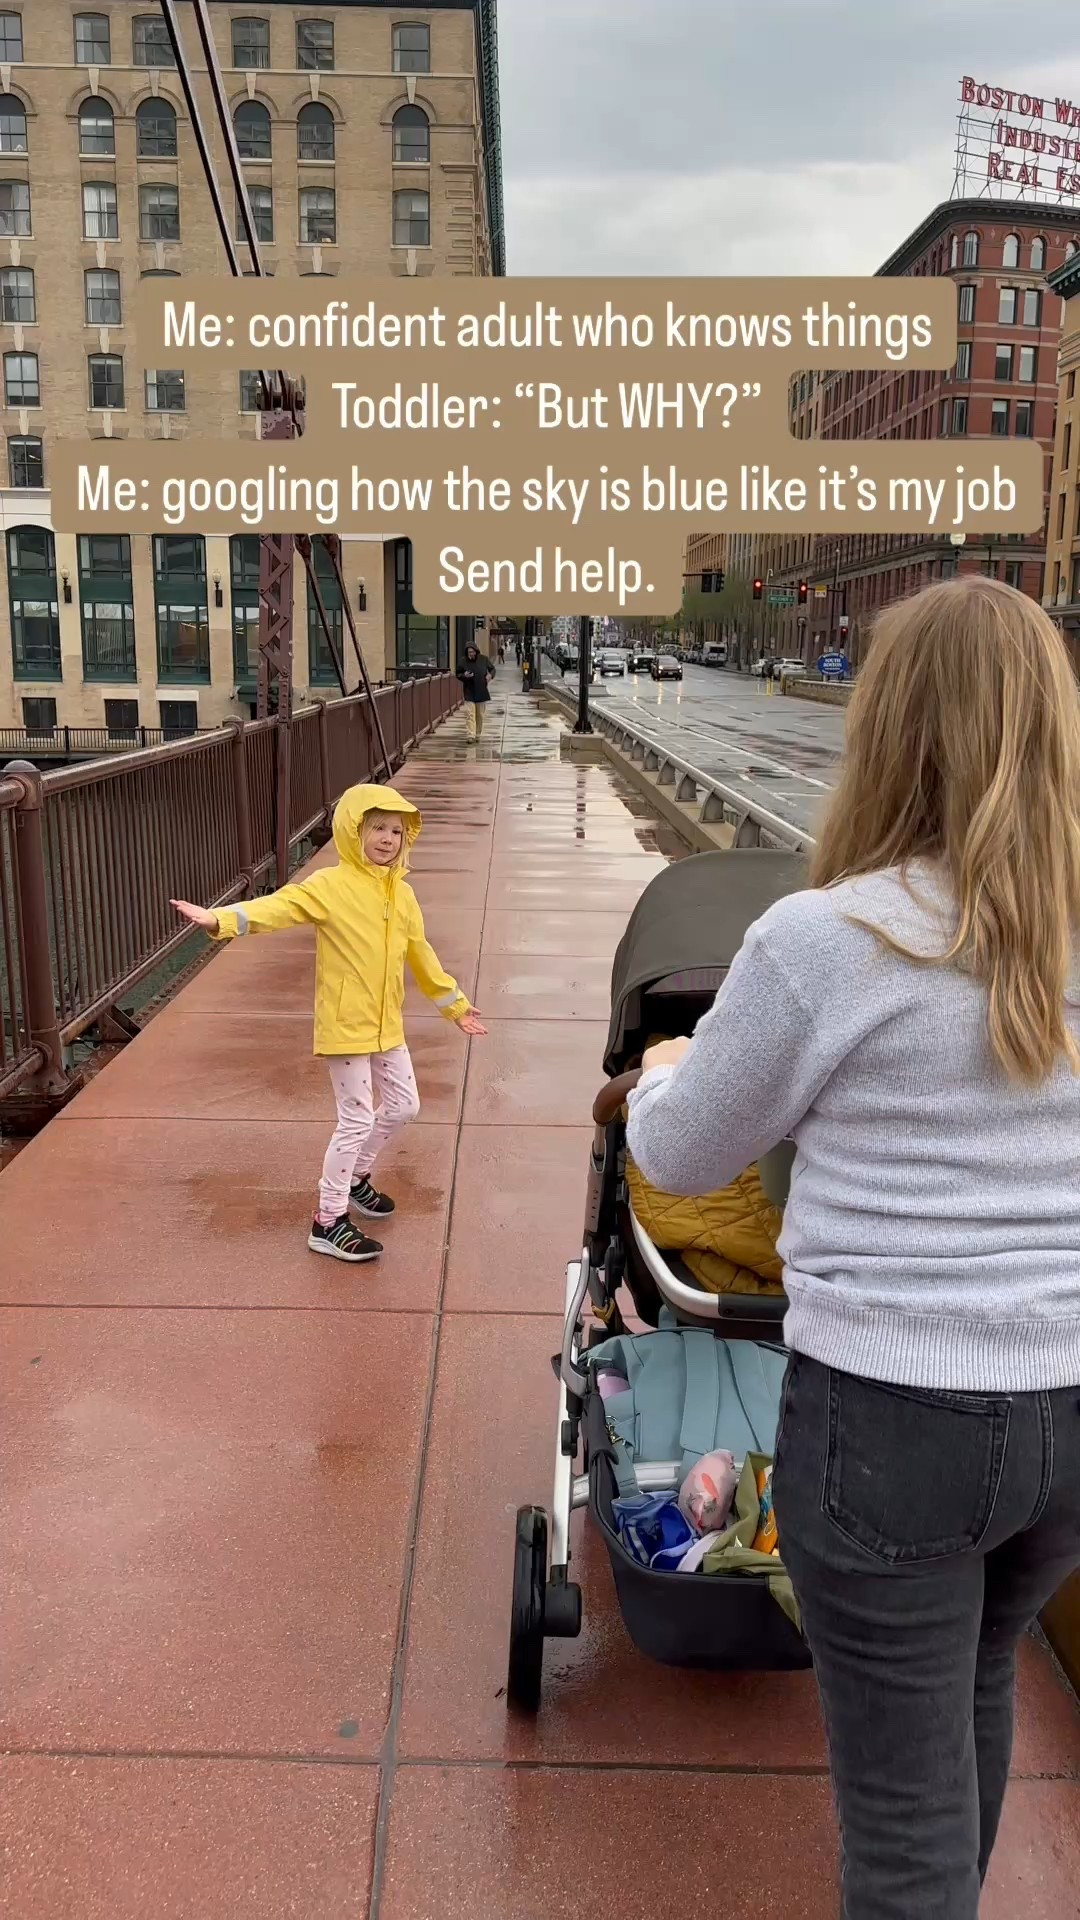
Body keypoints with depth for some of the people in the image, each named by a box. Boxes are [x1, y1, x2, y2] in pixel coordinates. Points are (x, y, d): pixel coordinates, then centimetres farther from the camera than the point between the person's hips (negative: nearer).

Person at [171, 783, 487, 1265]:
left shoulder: (402, 895, 6)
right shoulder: (332, 885, -14)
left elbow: (420, 955, 18)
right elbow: (281, 906, -28)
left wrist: (455, 1005, 25)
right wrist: (222, 919, -45)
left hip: (386, 1026, 8)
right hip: (345, 1025, -7)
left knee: (403, 1105, 18)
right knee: (357, 1120, -3)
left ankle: (355, 1178, 41)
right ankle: (328, 1222, 10)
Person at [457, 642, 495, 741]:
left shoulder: (484, 659, -1)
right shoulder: (463, 662, -5)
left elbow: (492, 669, 11)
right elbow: (458, 674, 6)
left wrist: (490, 675, -11)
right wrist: (464, 676, -16)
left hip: (481, 692, 2)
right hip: (469, 693, -2)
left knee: (480, 715, 10)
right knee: (469, 714, -12)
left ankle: (478, 735, 24)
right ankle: (471, 735, -15)